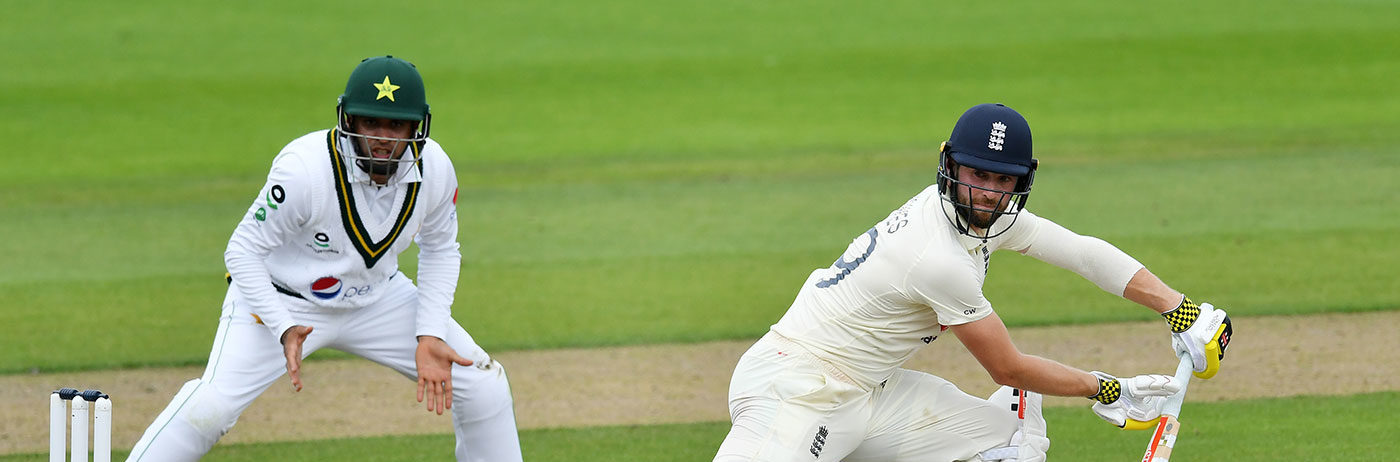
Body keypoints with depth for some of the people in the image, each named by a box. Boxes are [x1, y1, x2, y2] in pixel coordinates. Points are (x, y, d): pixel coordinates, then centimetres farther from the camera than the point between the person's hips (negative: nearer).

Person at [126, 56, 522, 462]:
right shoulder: (304, 168, -31)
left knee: (483, 385, 0)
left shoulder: (434, 169, -16)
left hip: (378, 298, 5)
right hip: (283, 299, -5)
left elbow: (440, 250, 2)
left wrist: (429, 336, -9)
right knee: (212, 405, -24)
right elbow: (243, 252, -22)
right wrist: (284, 329, -33)